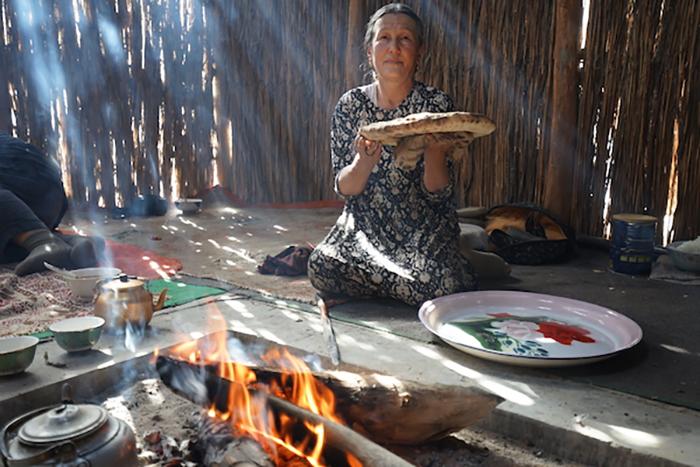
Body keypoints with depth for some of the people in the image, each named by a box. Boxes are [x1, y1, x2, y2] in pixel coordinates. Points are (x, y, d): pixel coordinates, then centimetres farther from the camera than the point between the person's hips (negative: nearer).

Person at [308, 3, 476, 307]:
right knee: (322, 268, -24)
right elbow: (344, 189, -4)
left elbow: (439, 194, -8)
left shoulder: (436, 104, -6)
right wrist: (364, 162, -26)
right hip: (365, 225, 2)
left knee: (441, 285, -28)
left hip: (423, 229, -1)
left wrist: (435, 153, -28)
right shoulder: (351, 105, -1)